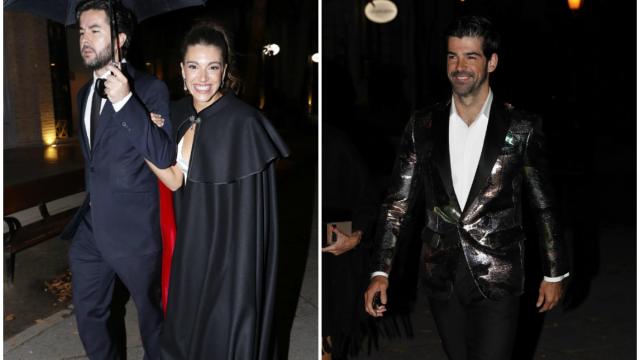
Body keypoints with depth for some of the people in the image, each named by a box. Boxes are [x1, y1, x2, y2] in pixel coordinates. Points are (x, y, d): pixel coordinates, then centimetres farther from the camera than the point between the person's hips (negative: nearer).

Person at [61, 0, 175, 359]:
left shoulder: (150, 89, -12)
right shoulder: (85, 93, 10)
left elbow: (164, 157, -23)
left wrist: (125, 100, -28)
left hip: (134, 230, -6)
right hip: (91, 226, 7)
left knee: (150, 313, 12)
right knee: (88, 315, 16)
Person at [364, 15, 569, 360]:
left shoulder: (521, 128, -6)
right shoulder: (422, 125, 0)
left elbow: (544, 207, 2)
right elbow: (397, 202, 0)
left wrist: (554, 274, 7)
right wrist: (380, 272, -6)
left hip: (497, 280, -2)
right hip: (441, 278, 3)